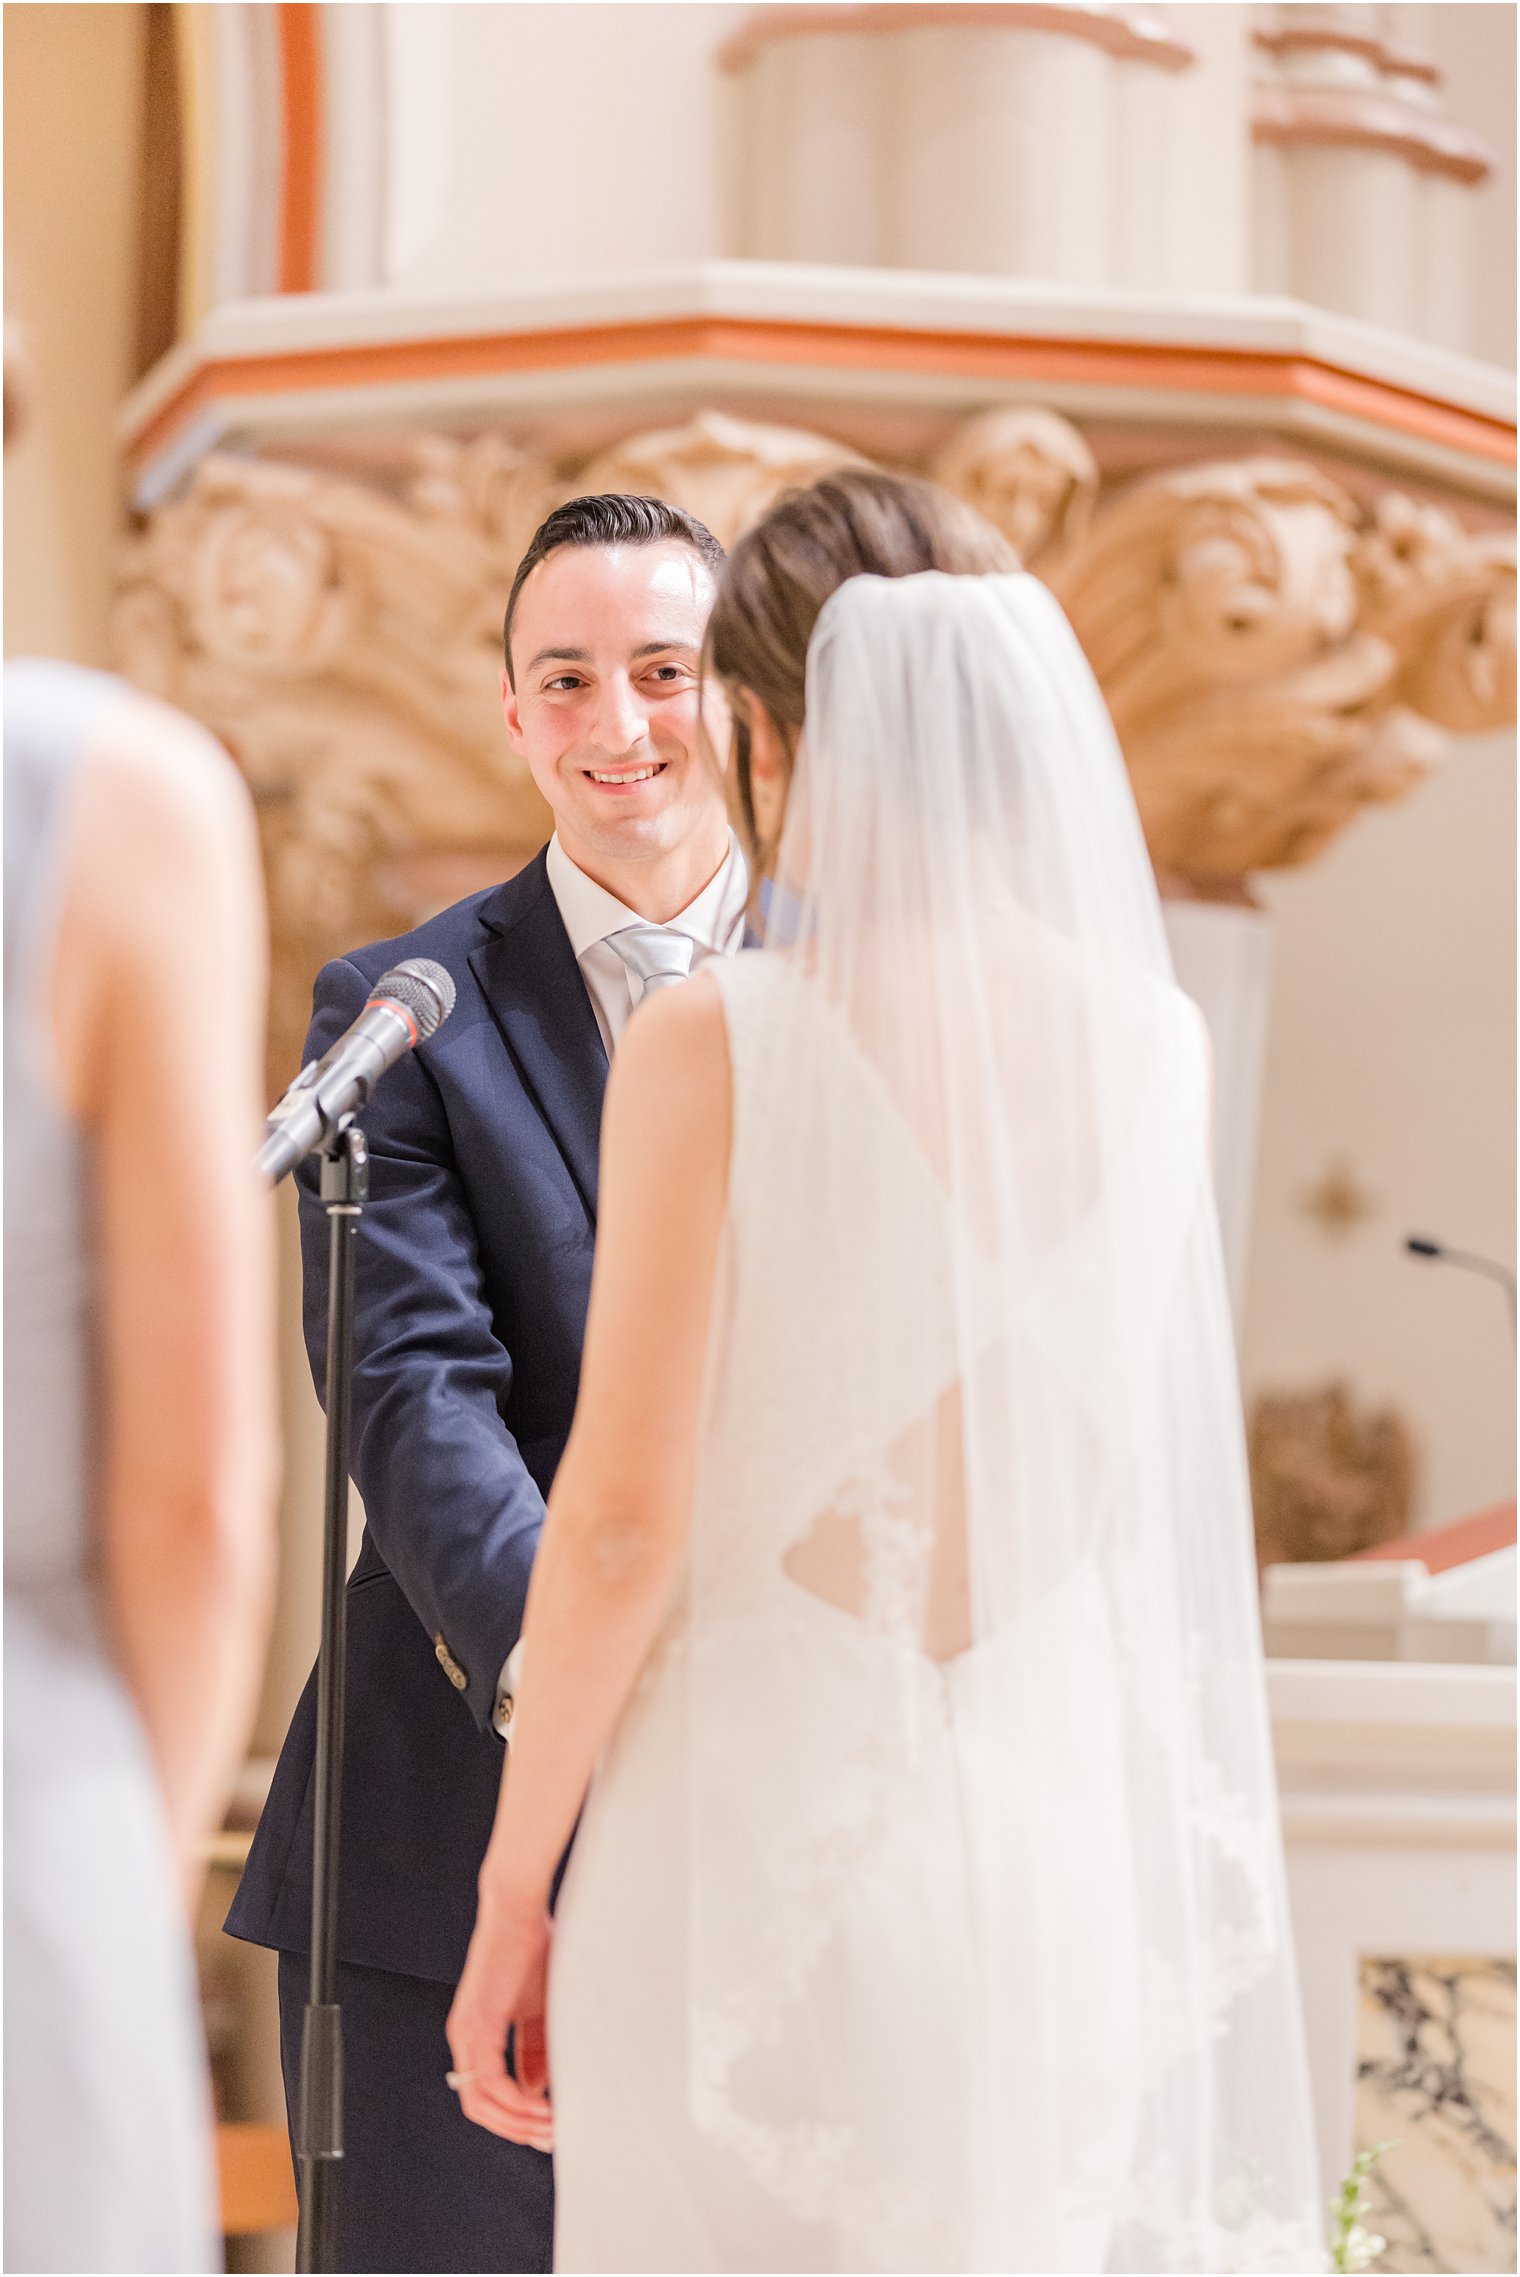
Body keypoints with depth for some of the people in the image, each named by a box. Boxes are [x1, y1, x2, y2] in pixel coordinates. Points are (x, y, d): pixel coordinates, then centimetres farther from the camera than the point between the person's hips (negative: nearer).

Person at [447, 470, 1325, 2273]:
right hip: (1065, 1840, 4)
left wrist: (516, 1893, -2)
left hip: (760, 1835, -4)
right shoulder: (1151, 1043, 1)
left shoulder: (715, 1046, -12)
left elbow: (623, 1517, -13)